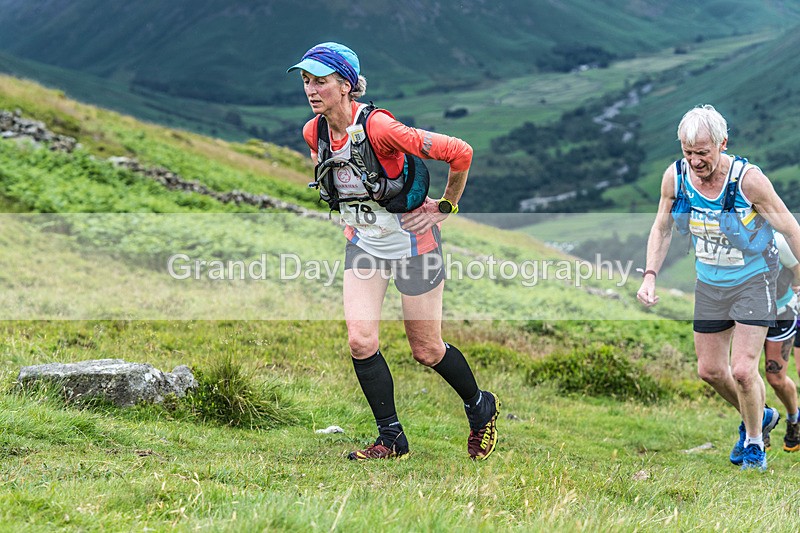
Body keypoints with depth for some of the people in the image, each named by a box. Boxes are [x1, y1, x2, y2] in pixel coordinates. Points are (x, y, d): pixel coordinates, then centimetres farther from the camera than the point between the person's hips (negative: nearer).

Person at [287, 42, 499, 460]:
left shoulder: (379, 127, -29)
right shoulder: (314, 133, -8)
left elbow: (459, 152, -25)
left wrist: (445, 207, -13)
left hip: (411, 240, -5)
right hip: (363, 243, 5)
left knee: (426, 350, 5)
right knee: (360, 340, -10)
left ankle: (481, 409, 33)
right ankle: (391, 438, 6)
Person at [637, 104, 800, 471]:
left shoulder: (748, 180, -25)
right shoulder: (675, 177, -12)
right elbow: (662, 228, 5)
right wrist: (650, 275, -6)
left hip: (753, 280, -5)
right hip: (709, 283, 5)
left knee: (742, 370, -13)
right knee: (710, 370, 9)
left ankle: (754, 442, 12)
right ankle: (758, 416, 37)